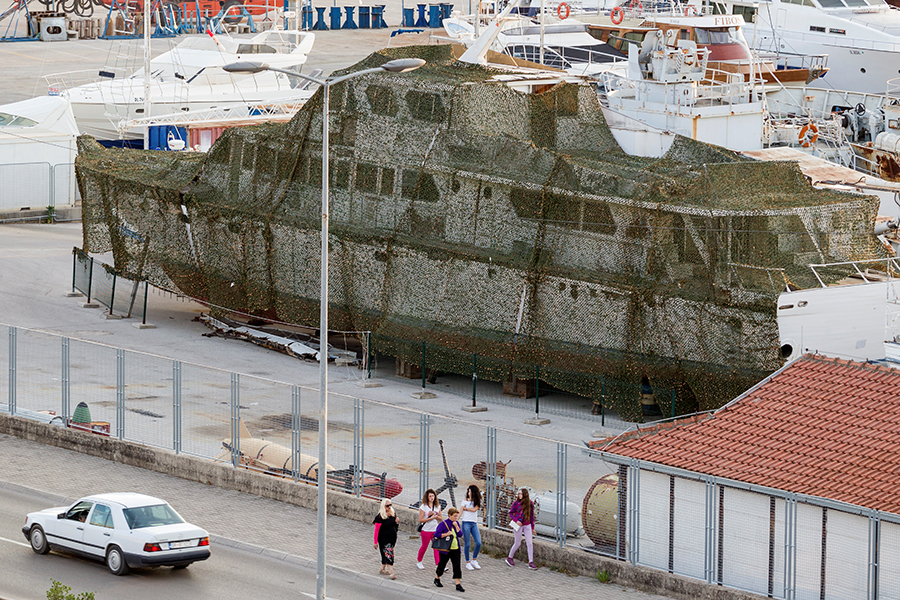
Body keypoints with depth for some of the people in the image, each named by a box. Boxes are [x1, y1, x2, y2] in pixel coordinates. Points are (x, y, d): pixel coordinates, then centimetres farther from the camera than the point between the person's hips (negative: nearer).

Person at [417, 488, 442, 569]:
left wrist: (435, 515, -12)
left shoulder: (437, 506, 5)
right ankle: (419, 562, 28)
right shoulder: (423, 507, -9)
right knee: (424, 546, 8)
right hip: (426, 530, -4)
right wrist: (431, 518, -19)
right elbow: (420, 520, -14)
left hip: (435, 530, 4)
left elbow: (440, 518, 8)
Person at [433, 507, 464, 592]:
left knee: (457, 566, -3)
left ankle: (458, 584, -3)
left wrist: (456, 526, -11)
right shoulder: (443, 524, -10)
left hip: (455, 549, 4)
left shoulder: (456, 523, 6)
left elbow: (460, 534, 1)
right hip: (445, 549, -4)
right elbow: (436, 534, -14)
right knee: (442, 565, 10)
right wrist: (446, 534, -23)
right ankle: (437, 579, 34)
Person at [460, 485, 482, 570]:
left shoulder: (477, 502, 11)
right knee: (467, 544, -2)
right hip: (466, 523, -3)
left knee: (478, 543, -4)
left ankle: (474, 560, 15)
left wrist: (465, 508, -2)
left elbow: (474, 509, -6)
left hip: (474, 524, 3)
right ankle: (467, 563, 6)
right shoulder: (465, 501, 5)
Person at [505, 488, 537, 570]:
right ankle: (509, 558, 26)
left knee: (530, 543, -3)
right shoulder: (516, 503, -8)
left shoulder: (530, 504, 0)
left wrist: (532, 527, 11)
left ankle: (531, 562, 0)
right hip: (519, 525, -3)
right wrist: (516, 520, -15)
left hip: (527, 525, 3)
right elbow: (511, 513, 0)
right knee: (517, 543, 5)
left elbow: (531, 516, 9)